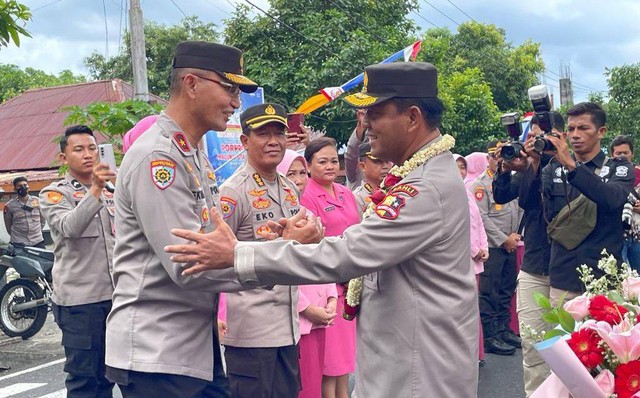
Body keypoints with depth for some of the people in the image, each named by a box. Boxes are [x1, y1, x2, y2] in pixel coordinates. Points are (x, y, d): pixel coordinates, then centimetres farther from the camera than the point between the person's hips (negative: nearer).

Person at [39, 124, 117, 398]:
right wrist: (95, 190, -36)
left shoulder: (111, 194, 17)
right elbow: (69, 227, -24)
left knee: (107, 374, 14)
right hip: (79, 299, -6)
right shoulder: (54, 194, -3)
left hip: (115, 295, 6)